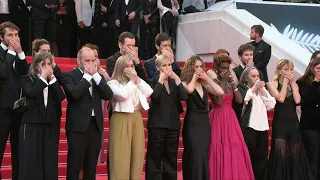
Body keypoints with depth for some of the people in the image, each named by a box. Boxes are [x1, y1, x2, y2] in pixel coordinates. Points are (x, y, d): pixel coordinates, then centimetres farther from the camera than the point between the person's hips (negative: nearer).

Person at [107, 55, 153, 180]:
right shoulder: (113, 83, -3)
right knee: (121, 156, -7)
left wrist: (137, 79, -1)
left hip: (137, 119, 6)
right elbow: (122, 95, -19)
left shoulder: (137, 82, 15)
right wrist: (132, 81, -8)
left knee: (137, 154, 6)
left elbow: (149, 92, 3)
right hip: (121, 120, -6)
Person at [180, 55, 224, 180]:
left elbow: (220, 92, -2)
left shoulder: (204, 85, 10)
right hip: (192, 123, -5)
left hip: (205, 122, 5)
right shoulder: (185, 83, -2)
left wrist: (207, 79, -1)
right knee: (195, 156, -9)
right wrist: (194, 77, -9)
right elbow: (190, 90, -26)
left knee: (204, 156, 8)